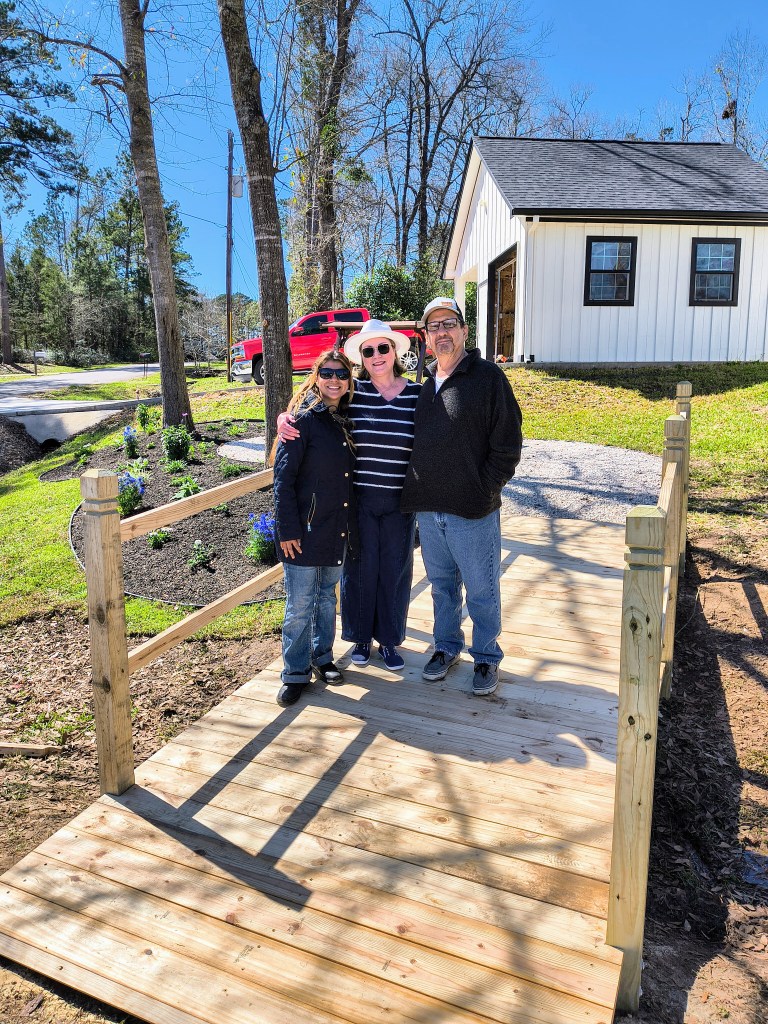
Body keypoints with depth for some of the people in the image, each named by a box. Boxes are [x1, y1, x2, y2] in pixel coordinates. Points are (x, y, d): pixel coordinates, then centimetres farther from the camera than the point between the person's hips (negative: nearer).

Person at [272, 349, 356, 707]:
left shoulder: (347, 420, 8)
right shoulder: (303, 419, -11)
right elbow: (283, 478, -13)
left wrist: (350, 524, 12)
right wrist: (288, 529, -17)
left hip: (337, 528, 6)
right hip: (305, 529, -6)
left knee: (327, 597, 18)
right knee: (300, 604, 2)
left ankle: (322, 658, 35)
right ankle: (295, 673, 16)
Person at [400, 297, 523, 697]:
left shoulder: (488, 376, -6)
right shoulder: (422, 382, 11)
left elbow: (508, 443, -8)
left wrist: (484, 490, -12)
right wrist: (416, 492, 7)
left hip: (472, 511, -5)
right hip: (427, 509, 5)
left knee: (482, 591, 7)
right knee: (442, 585, 18)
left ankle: (486, 657, 24)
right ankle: (447, 646, 35)